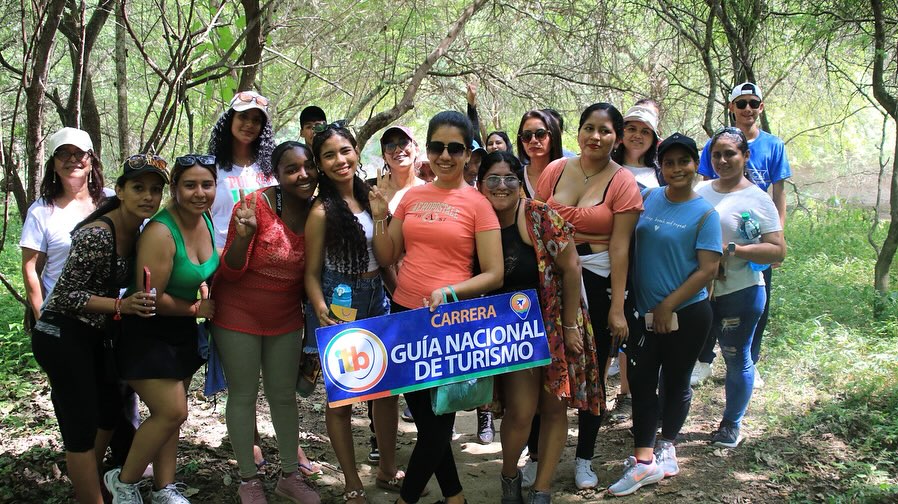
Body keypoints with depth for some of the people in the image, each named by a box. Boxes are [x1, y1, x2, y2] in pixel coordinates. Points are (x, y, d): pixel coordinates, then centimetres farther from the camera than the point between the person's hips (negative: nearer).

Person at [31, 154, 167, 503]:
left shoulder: (137, 232, 2)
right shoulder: (96, 236, -25)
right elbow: (68, 295, -21)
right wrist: (122, 306, -29)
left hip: (90, 336, 10)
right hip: (61, 336, -10)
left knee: (110, 409, 21)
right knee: (82, 426, -3)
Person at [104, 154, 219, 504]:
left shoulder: (205, 219, -1)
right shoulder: (160, 233, -26)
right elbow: (152, 298, -24)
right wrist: (196, 308, -13)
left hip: (181, 332, 8)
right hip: (146, 334, -8)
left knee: (170, 413, 12)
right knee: (172, 412, -10)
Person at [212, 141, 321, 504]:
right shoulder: (257, 205, -20)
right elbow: (231, 271, -16)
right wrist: (244, 235, -33)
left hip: (285, 318, 4)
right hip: (239, 314, -4)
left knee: (284, 395, 14)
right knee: (243, 395, 6)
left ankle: (290, 475, 27)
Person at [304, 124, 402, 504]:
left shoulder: (369, 197, 5)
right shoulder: (323, 211, -12)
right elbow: (312, 272, -11)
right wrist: (322, 312, -23)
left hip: (376, 299, 6)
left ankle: (387, 469, 31)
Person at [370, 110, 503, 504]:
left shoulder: (477, 204, -7)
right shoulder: (412, 197, 7)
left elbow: (494, 275, -10)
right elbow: (387, 257, 11)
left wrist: (450, 292, -23)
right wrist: (379, 217, -3)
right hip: (404, 314, 5)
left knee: (438, 416, 4)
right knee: (423, 413, 15)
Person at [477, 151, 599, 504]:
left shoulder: (542, 217, -14)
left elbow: (570, 267, -12)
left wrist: (571, 326, -11)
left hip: (555, 325, -1)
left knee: (554, 407, 5)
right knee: (520, 410, -7)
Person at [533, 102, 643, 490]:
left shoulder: (623, 183, -7)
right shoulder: (555, 171, 2)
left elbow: (620, 247, -10)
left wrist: (618, 307, -13)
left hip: (598, 283, -2)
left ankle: (584, 458, 25)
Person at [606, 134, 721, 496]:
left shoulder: (704, 214, -9)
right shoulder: (648, 198, 2)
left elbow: (708, 269, -13)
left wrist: (668, 306, -14)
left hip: (686, 314, -3)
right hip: (645, 312, 4)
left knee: (675, 382, 11)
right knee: (641, 381, 2)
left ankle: (666, 448, 29)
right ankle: (644, 460, 7)